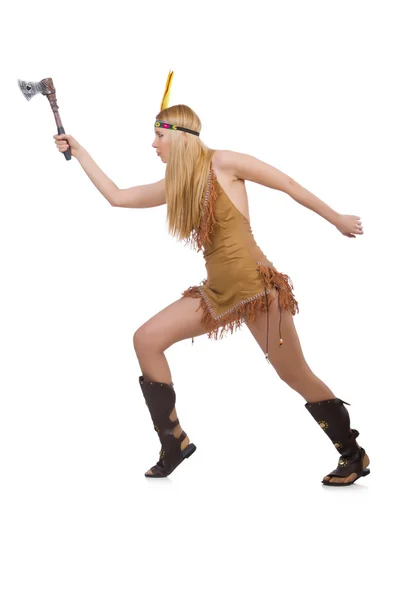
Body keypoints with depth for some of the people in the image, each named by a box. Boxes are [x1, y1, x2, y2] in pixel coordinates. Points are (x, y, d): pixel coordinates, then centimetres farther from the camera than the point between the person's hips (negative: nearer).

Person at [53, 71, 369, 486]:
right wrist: (79, 152, 20)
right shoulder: (175, 186, 11)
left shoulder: (221, 163, -9)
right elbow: (116, 196, 18)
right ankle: (175, 443, 9)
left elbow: (289, 185, -3)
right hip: (218, 291, 7)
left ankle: (354, 457, 16)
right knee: (146, 340, 1)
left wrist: (337, 220, 3)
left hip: (257, 287, -7)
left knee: (296, 377, -2)